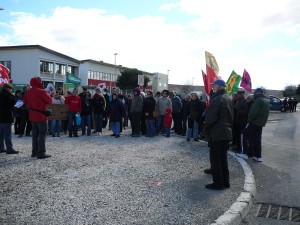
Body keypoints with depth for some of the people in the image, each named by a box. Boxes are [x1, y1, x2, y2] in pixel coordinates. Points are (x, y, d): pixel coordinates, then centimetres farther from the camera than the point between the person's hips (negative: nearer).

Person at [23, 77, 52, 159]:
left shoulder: (28, 92, 5)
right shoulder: (41, 91, -16)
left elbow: (25, 101, 17)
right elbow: (49, 101, -10)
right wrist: (47, 94, 6)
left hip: (32, 116, 7)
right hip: (41, 116, -7)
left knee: (35, 134, 14)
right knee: (42, 134, -3)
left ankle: (35, 152, 18)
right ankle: (41, 153, -6)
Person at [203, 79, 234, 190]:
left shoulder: (217, 99, -17)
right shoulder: (228, 98, 12)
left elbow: (211, 117, -19)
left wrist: (206, 128, -5)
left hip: (217, 133, -9)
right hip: (227, 132, 9)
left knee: (215, 158, 0)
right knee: (223, 158, 16)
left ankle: (218, 183, 5)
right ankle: (225, 182, 21)